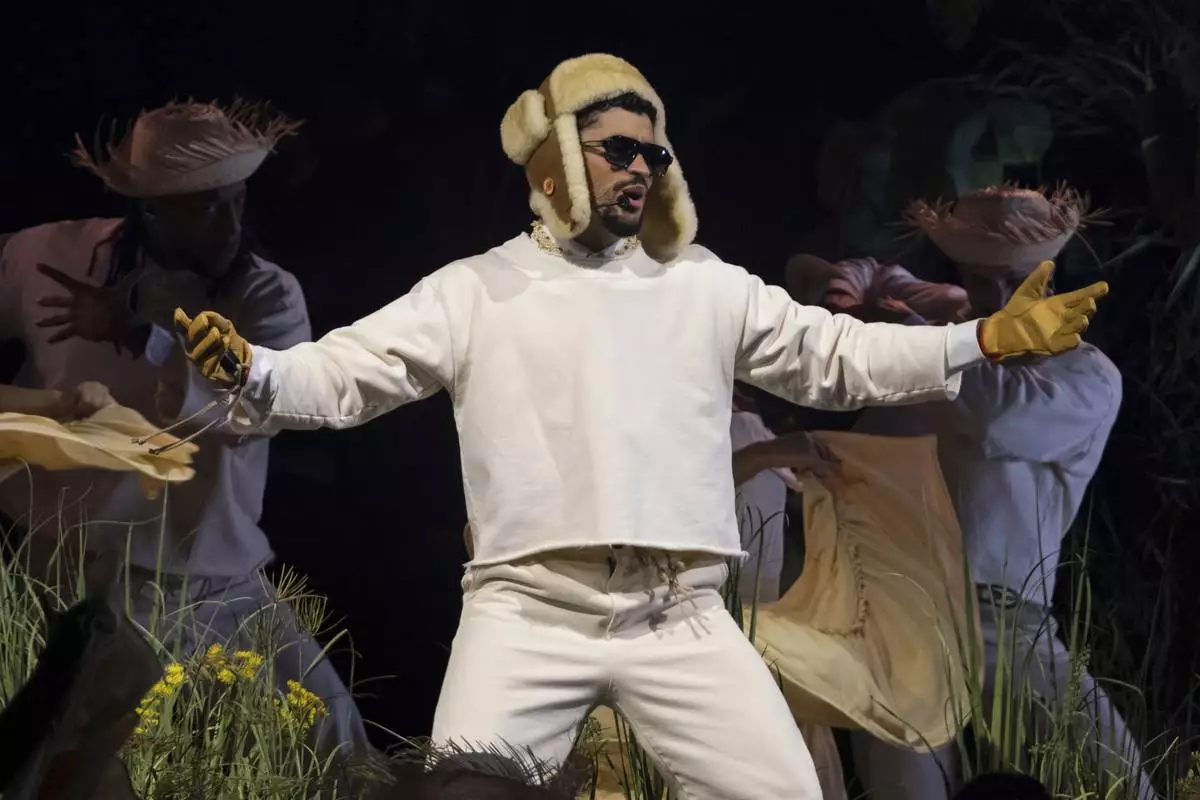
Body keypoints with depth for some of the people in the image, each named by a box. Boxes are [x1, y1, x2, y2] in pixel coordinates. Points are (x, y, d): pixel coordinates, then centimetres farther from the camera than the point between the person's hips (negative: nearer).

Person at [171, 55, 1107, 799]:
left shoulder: (705, 287, 14)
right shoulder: (476, 291, 8)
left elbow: (837, 355, 14)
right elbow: (340, 375, 3)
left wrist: (985, 338, 3)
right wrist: (249, 367, -19)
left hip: (680, 616, 2)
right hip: (530, 609, -2)